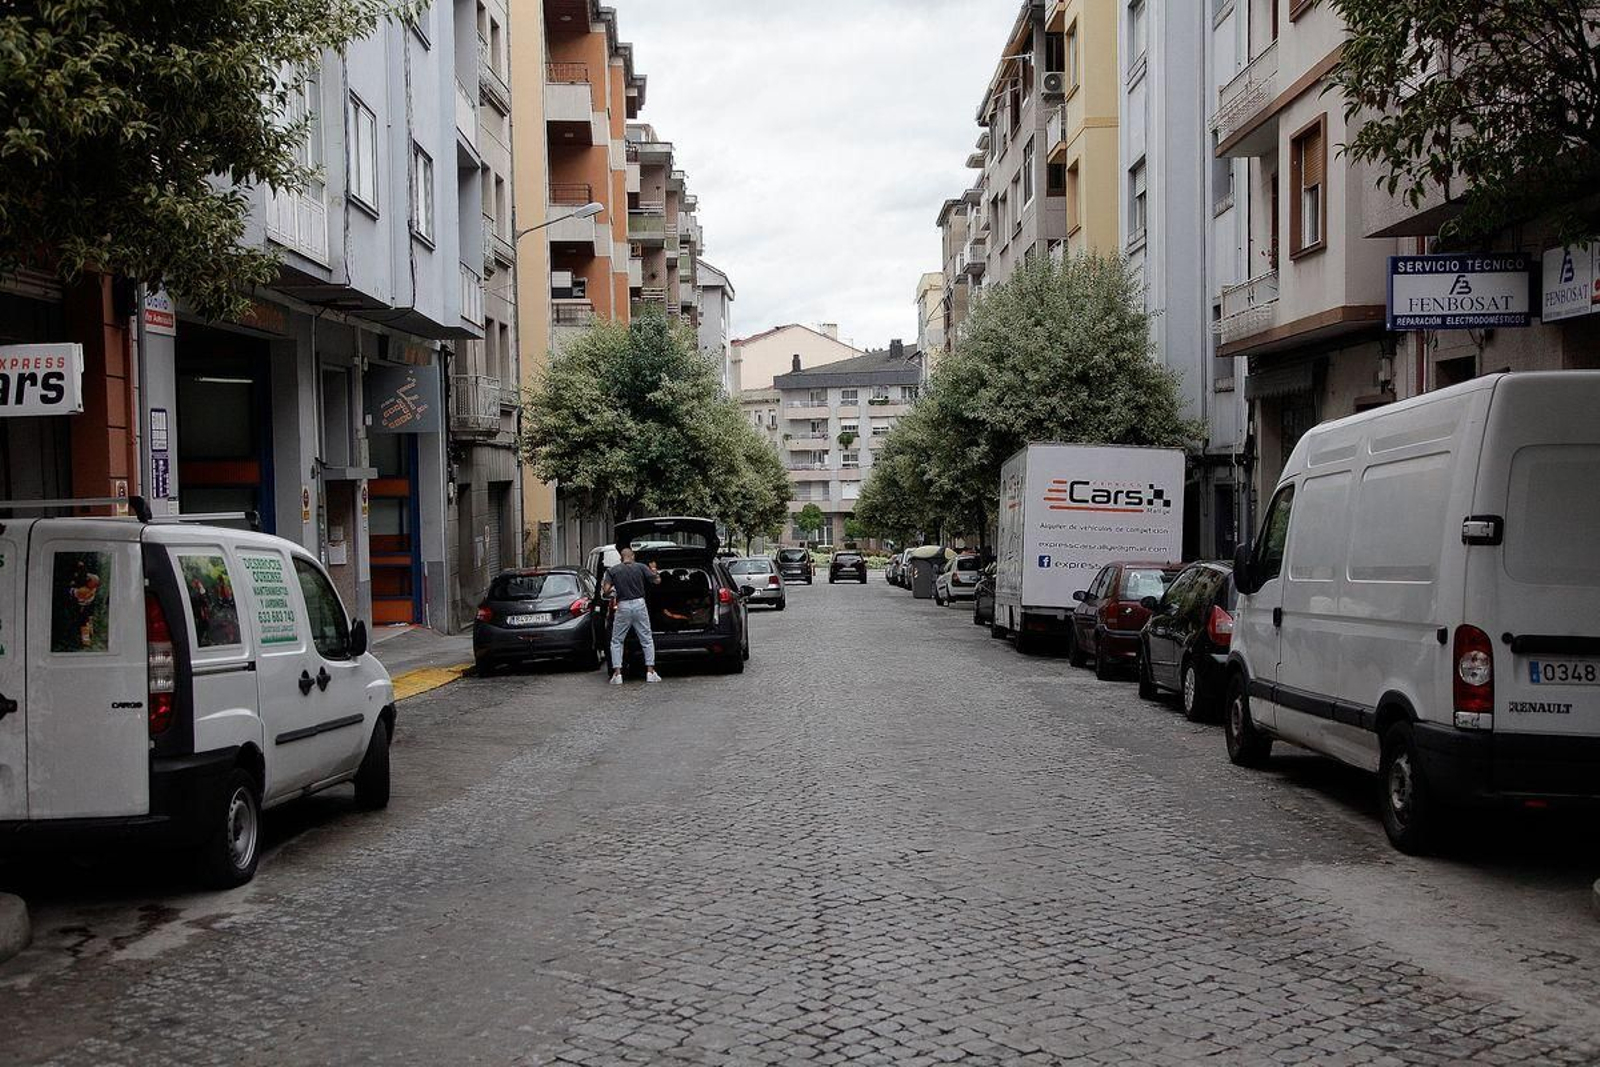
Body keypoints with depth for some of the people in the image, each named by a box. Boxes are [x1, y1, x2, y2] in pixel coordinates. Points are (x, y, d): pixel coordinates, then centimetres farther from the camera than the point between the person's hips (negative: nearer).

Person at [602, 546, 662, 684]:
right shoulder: (641, 567, 1)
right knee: (647, 639, 11)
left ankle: (617, 673, 2)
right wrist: (654, 570, 23)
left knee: (616, 641, 11)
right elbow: (657, 581, 4)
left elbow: (606, 590, -8)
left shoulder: (613, 571, 1)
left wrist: (611, 593, 14)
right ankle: (650, 672, 6)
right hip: (639, 605, 0)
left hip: (622, 607, 0)